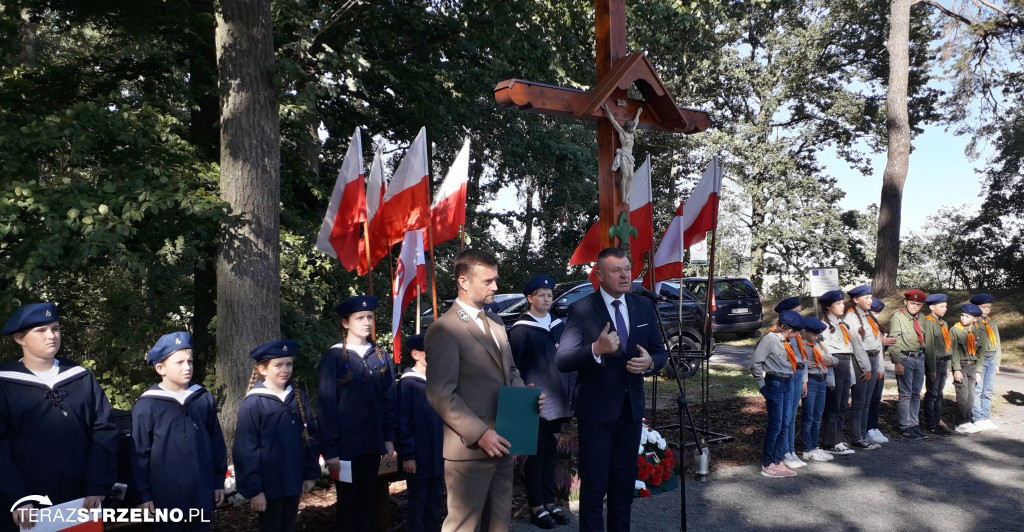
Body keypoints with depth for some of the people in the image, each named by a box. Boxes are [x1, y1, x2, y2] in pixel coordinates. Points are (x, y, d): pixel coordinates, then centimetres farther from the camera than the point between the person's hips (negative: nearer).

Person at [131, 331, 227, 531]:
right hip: (166, 498, -3)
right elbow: (140, 455, -5)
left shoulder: (204, 399, 2)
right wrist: (143, 494, -4)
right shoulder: (146, 406, -8)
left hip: (202, 495, 3)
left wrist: (219, 482, 9)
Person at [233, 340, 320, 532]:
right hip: (269, 485, -5)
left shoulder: (299, 398, 2)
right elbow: (246, 451, -13)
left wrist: (311, 474, 6)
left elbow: (312, 438, 8)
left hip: (294, 482, 5)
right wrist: (253, 490, -14)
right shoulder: (252, 404, -13)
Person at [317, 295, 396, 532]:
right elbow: (326, 405, -8)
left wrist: (389, 437, 6)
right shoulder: (333, 357, -8)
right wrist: (330, 449, -10)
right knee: (348, 503, 6)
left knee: (367, 500, 12)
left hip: (373, 441, 4)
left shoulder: (380, 356, 5)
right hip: (345, 443, -4)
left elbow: (388, 398, 9)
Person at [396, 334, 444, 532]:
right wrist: (407, 456, -14)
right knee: (418, 501, 7)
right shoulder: (408, 383, -10)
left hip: (438, 454, 6)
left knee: (435, 500, 14)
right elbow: (402, 423, -12)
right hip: (418, 456, -6)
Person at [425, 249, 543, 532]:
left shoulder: (496, 323, 13)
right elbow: (441, 394, -17)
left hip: (500, 443, 8)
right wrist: (479, 434, -20)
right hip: (470, 447, -8)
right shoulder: (444, 329, -14)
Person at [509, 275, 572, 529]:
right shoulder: (521, 329, -7)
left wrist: (569, 394, 12)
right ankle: (536, 506, 13)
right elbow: (515, 367, -8)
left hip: (557, 402, 5)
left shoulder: (559, 326, 10)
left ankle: (549, 503, 23)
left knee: (551, 453, 13)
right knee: (536, 454, 3)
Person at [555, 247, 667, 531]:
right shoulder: (581, 310, -12)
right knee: (594, 487, 5)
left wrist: (650, 362, -14)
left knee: (624, 485, 18)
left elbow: (661, 352, 9)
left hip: (631, 409, 5)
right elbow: (562, 361, -18)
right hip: (596, 411, -5)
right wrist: (596, 349, -35)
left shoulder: (644, 306, 4)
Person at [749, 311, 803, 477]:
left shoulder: (785, 341, 12)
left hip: (786, 384, 9)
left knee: (784, 424, 12)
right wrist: (761, 384, -12)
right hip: (774, 384, -9)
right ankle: (767, 465, 5)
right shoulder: (770, 338, -15)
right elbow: (755, 361, -17)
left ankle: (778, 461, 21)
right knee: (775, 425, -4)